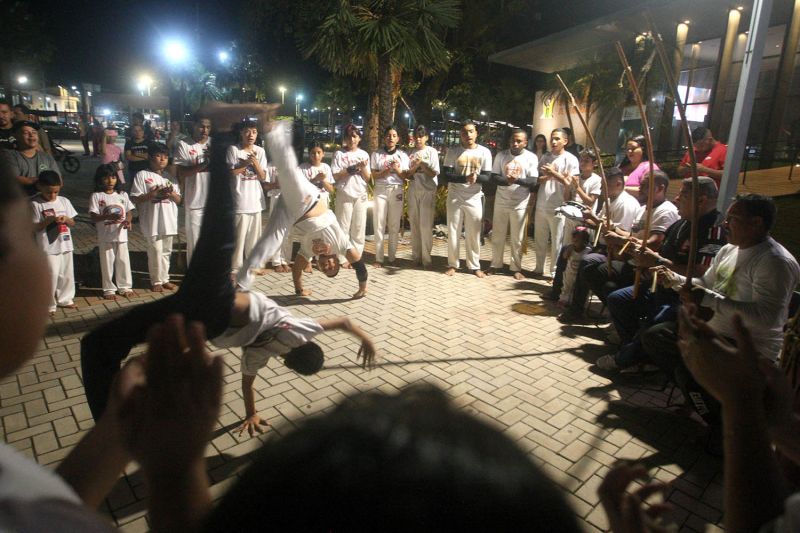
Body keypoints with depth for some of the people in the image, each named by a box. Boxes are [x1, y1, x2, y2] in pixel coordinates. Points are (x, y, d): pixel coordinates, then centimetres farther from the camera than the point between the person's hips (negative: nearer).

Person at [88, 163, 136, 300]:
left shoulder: (122, 194, 6)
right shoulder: (96, 196, -4)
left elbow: (129, 212, 7)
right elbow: (93, 217, -10)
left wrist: (128, 220, -15)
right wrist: (108, 217, -27)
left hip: (121, 234, 3)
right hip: (105, 236, -3)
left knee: (123, 261, 9)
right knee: (107, 262, 7)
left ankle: (125, 287, 22)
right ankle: (109, 289, 18)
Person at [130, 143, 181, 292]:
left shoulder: (170, 176, 13)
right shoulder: (142, 175, -3)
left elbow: (178, 200, 11)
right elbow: (135, 199, -7)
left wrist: (171, 193, -10)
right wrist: (153, 193, -18)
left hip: (168, 221, 5)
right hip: (152, 221, -5)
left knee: (166, 251, 12)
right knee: (155, 251, -1)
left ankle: (164, 279, 24)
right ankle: (156, 281, 12)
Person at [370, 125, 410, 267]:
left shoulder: (402, 155, 8)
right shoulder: (376, 154, 4)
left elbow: (405, 177, 6)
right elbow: (374, 176, 1)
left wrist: (397, 169, -12)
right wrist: (386, 171, -15)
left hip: (396, 191, 1)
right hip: (380, 191, -1)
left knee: (394, 226, 2)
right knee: (379, 225, -2)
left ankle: (392, 257, 10)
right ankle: (379, 258, 4)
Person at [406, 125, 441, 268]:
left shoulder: (432, 152, 1)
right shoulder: (411, 153, 9)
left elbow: (433, 173, -5)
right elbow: (408, 175, 6)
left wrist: (422, 164, -15)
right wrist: (415, 166, -11)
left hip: (428, 191, -3)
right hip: (413, 190, 4)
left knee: (425, 225, -6)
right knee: (414, 224, 5)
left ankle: (426, 258, -1)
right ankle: (416, 256, 12)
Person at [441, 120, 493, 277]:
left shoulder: (484, 152, -1)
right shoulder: (453, 151, -3)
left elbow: (487, 177, -4)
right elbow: (446, 175, -11)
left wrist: (476, 177, -27)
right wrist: (465, 178, -26)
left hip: (474, 199, 0)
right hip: (455, 197, 0)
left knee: (474, 234, 6)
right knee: (453, 232, 6)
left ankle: (474, 266, 19)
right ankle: (452, 264, 19)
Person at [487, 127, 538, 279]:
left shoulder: (531, 158, -4)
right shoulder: (501, 155, 1)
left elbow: (533, 182, -10)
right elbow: (494, 177, -4)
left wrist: (517, 180, -28)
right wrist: (507, 180, -24)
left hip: (520, 204, -2)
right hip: (501, 202, 2)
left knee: (517, 238, 6)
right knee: (497, 236, 10)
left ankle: (516, 267, 17)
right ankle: (496, 264, 23)